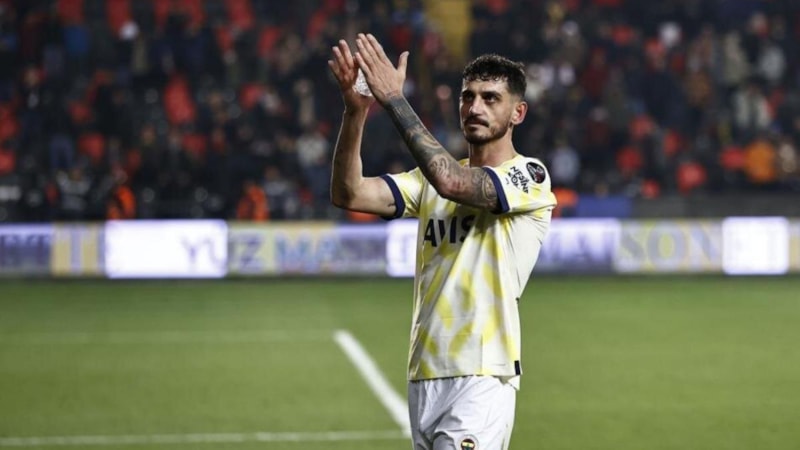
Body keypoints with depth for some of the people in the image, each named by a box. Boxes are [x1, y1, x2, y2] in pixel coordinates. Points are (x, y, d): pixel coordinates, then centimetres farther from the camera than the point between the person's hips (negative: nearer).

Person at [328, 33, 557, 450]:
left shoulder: (529, 177, -4)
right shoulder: (431, 179, 15)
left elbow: (452, 182, -22)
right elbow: (348, 193, 2)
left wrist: (393, 99, -20)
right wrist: (355, 111, -13)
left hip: (482, 377, -7)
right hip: (424, 377, 7)